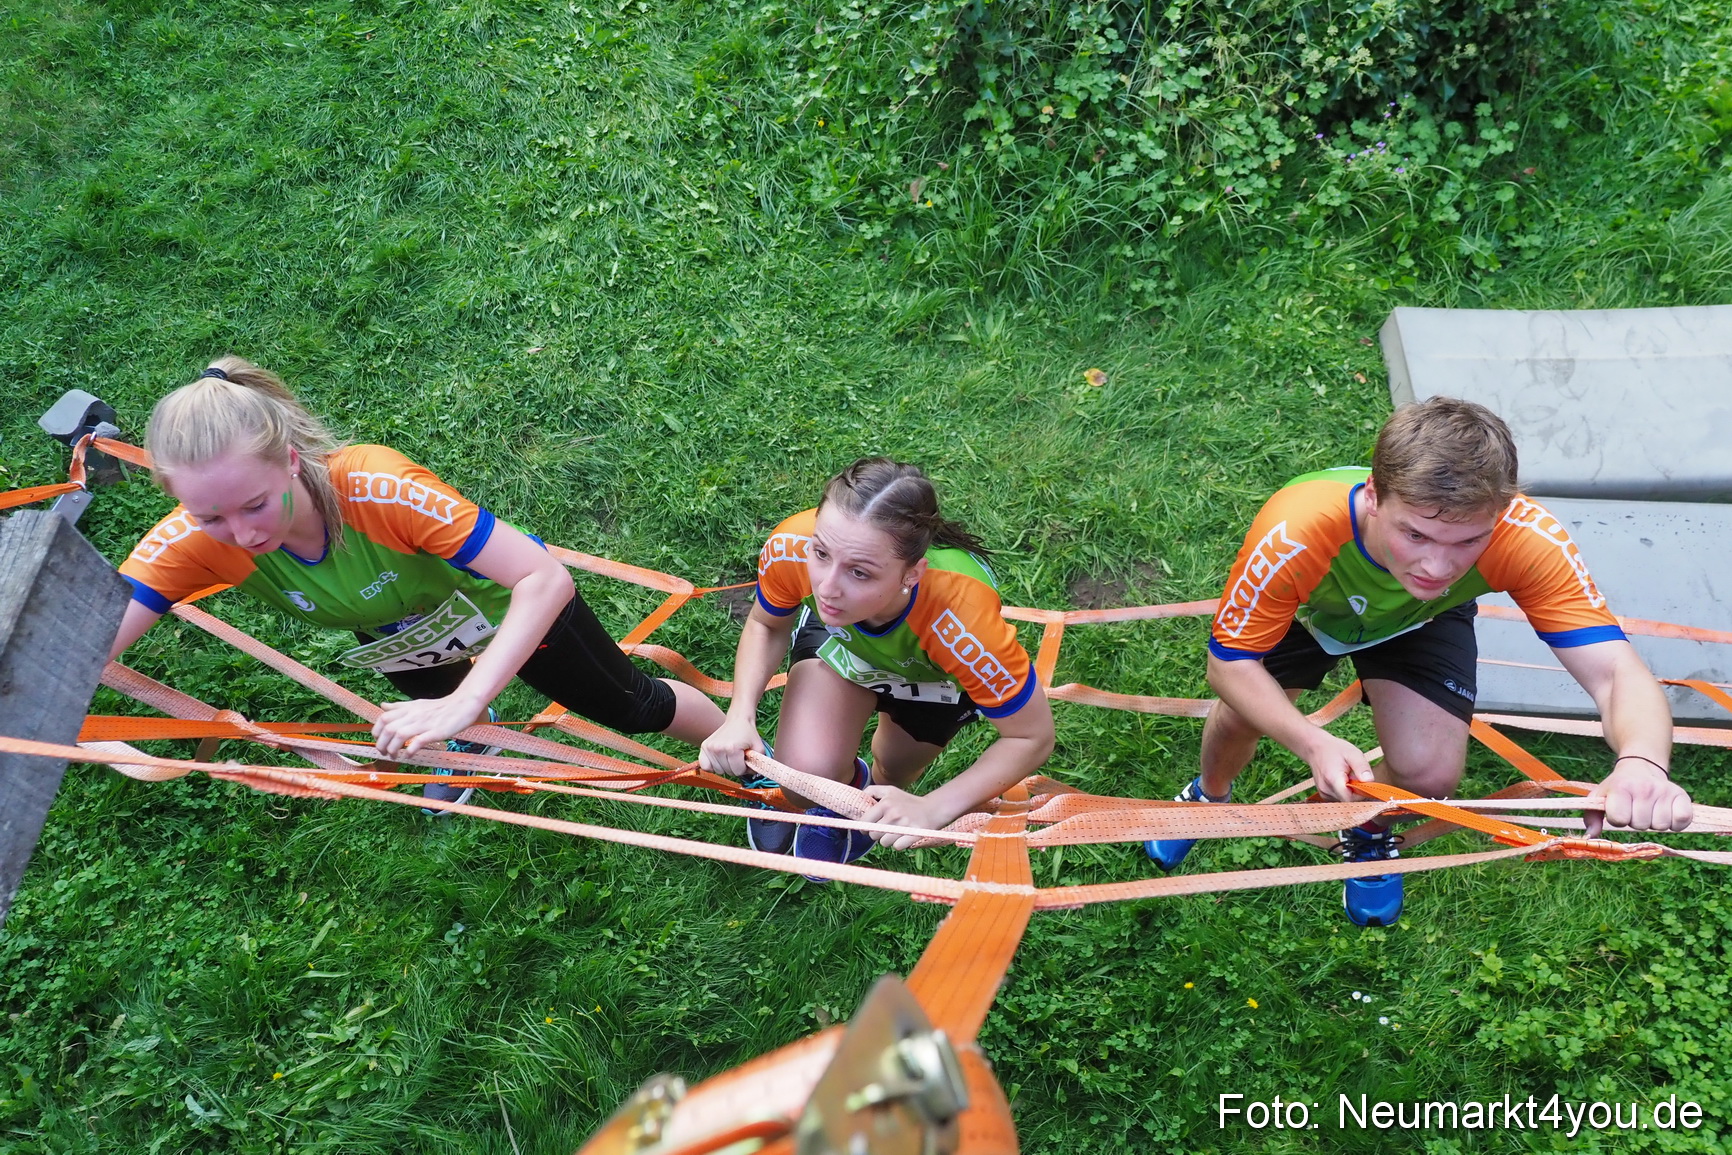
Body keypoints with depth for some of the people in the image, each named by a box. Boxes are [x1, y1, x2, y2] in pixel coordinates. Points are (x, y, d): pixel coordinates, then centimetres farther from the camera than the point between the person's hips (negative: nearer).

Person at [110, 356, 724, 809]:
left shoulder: (376, 486, -46)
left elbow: (547, 579, -49)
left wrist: (462, 704, -56)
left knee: (632, 708, 17)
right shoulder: (190, 542, -32)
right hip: (394, 633, 4)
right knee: (443, 713, 36)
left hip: (509, 603, -4)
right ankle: (475, 739, 73)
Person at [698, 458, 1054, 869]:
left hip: (933, 673, 0)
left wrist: (932, 809, -40)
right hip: (839, 637, 1)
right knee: (809, 775, -20)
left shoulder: (962, 616, -46)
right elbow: (766, 624, -14)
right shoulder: (791, 548, -39)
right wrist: (740, 717, -29)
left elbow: (1033, 738, -29)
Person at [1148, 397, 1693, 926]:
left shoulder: (1527, 540, -41)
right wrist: (1315, 743, -49)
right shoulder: (1294, 534, -45)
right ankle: (1209, 795, 33)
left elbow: (1615, 671, -42)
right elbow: (1230, 662, -33)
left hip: (1420, 621, 1)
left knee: (1432, 773, -13)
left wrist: (1641, 762, -64)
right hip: (1303, 607, 0)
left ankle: (1369, 832, 26)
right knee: (1240, 718, -8)